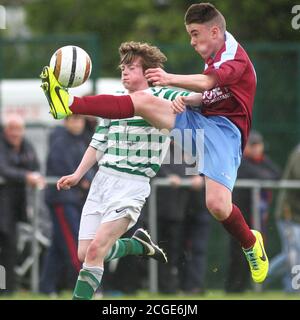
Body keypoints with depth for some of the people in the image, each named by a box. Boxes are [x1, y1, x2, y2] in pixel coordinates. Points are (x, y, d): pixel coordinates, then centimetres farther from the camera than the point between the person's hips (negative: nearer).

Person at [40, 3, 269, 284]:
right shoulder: (213, 58, 18)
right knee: (142, 100, -11)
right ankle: (69, 104, -18)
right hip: (199, 120, 8)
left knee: (217, 205, -23)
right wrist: (187, 100, 0)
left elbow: (206, 83, -29)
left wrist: (170, 79, -44)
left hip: (225, 129, -8)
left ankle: (251, 243, 9)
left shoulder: (235, 56, -11)